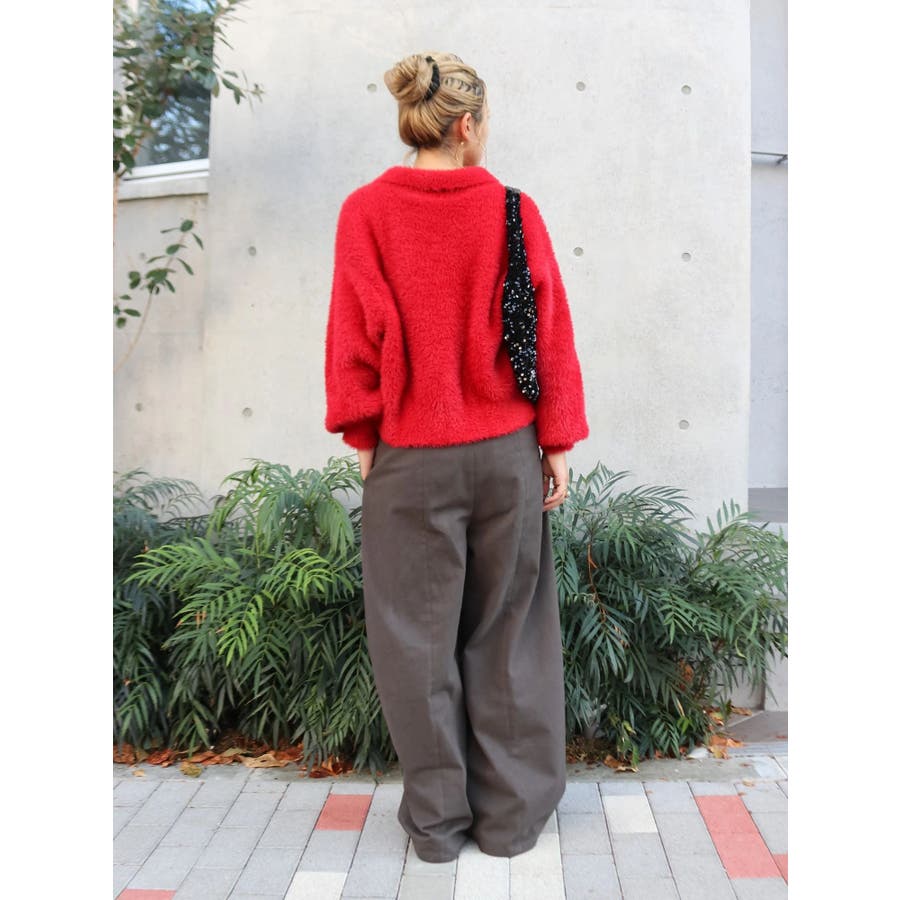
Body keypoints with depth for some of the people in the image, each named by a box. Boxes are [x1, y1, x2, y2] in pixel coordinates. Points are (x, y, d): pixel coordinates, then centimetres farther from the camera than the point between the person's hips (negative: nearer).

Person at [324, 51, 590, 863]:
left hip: (409, 456, -1)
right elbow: (551, 333, -2)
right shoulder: (515, 210, -3)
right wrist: (558, 441, 6)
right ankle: (510, 815, 26)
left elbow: (357, 337, -5)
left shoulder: (366, 211, -6)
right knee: (505, 631, 14)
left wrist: (363, 435, 6)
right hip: (506, 451, 2)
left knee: (419, 636, 11)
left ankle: (438, 817, 24)